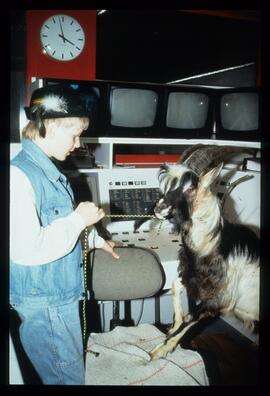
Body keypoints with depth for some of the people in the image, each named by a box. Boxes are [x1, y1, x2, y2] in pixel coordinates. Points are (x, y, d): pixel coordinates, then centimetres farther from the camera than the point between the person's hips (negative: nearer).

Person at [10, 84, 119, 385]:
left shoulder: (47, 168, 7)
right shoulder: (18, 175, -24)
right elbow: (27, 249, -29)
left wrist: (96, 239, 28)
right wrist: (79, 219, -21)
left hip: (62, 293, 9)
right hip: (43, 303, -9)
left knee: (73, 369, 22)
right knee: (68, 378, 7)